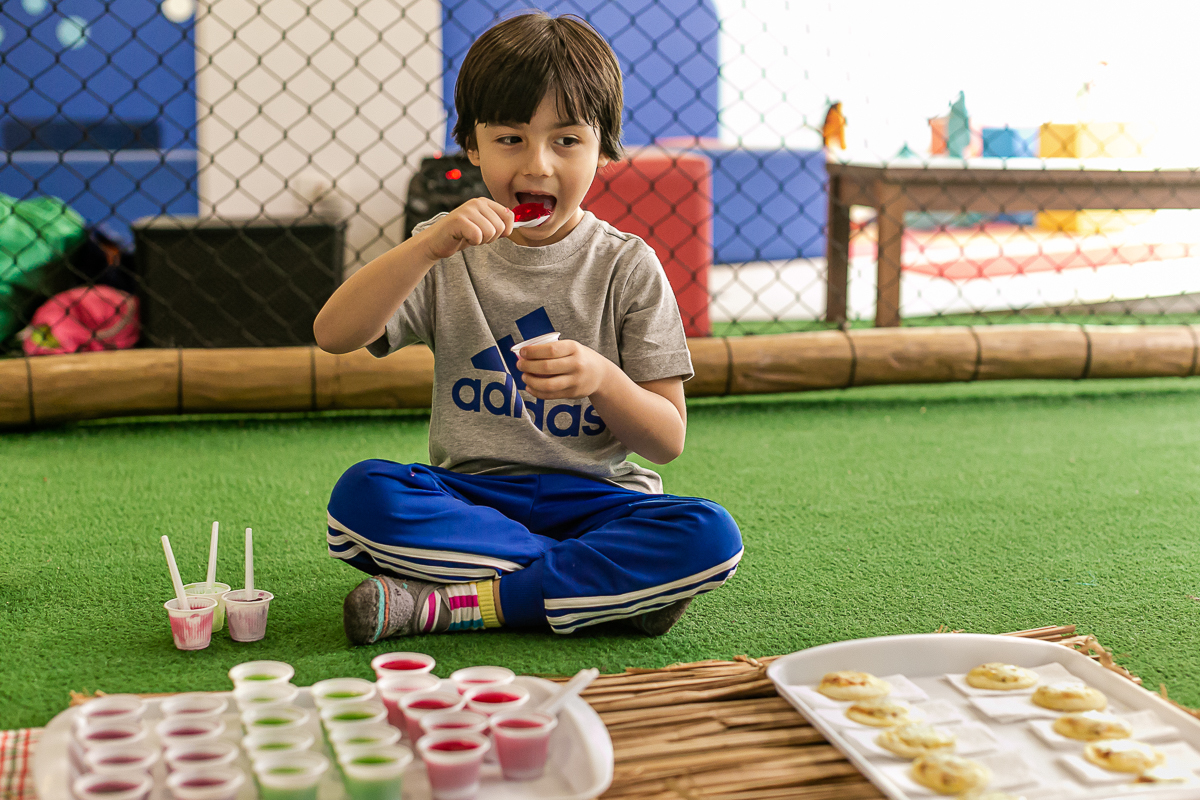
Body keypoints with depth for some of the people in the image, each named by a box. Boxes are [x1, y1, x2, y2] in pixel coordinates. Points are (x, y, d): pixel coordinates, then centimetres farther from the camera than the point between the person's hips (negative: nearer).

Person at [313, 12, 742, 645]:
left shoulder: (627, 268, 1)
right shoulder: (449, 252, 6)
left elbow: (667, 440, -1)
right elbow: (333, 335, -10)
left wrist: (602, 380, -22)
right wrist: (429, 246, -20)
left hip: (595, 496, 0)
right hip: (471, 492, 1)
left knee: (710, 536, -29)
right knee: (361, 494, -29)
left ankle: (453, 604, -25)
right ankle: (611, 586, -21)